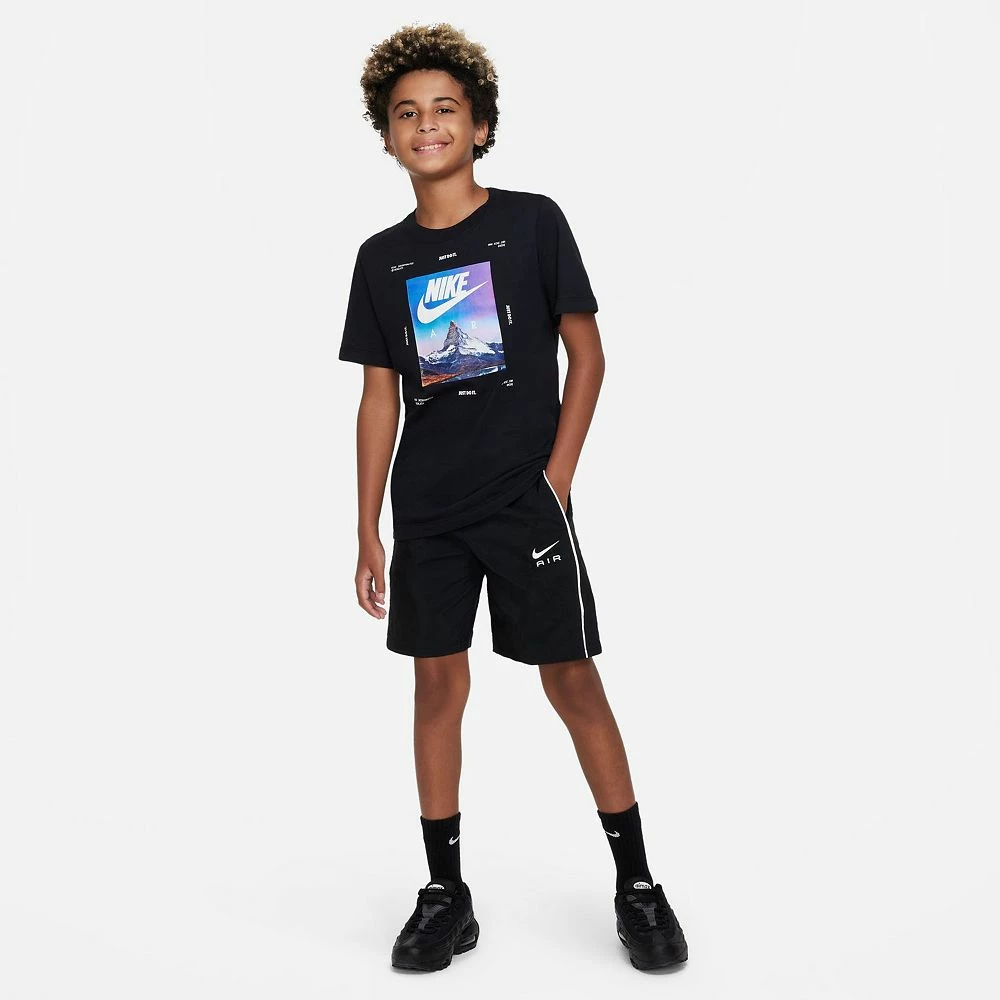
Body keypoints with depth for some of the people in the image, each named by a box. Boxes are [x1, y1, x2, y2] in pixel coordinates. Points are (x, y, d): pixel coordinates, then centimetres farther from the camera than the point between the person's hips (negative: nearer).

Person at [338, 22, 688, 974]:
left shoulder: (532, 222, 0)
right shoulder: (381, 258, 8)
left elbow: (587, 353, 1)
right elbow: (380, 397, 9)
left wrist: (558, 476, -8)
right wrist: (368, 531, 6)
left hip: (525, 498, -3)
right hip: (426, 510, 3)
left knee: (571, 679, 0)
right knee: (437, 682, 6)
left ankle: (637, 884, 15)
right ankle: (445, 894, 19)